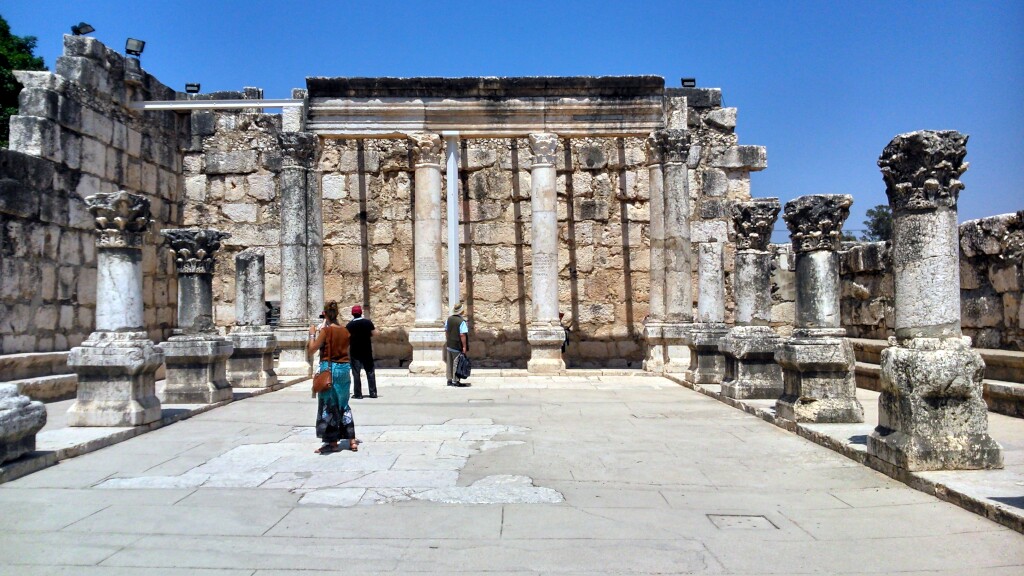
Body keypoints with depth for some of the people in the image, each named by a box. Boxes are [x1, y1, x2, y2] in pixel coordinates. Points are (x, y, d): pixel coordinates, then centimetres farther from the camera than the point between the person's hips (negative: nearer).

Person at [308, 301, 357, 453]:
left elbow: (312, 349, -9)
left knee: (329, 405, 5)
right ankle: (352, 441, 15)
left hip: (329, 368, -5)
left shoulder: (326, 330, -11)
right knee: (344, 405, 15)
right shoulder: (345, 331, 6)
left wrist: (312, 334, 6)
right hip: (344, 368, 5)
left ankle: (332, 442, 9)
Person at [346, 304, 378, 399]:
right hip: (367, 351, 1)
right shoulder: (368, 322, -4)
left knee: (356, 373, 4)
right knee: (370, 372, 9)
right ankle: (373, 392, 9)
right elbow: (374, 333, -4)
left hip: (354, 352, -1)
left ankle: (358, 394, 2)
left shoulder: (349, 325, -5)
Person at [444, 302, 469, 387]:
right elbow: (462, 335, -20)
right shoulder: (462, 321, -17)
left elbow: (446, 331, 12)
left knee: (449, 363, 13)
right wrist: (464, 347, -15)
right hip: (457, 347, -7)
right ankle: (455, 381, 5)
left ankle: (450, 380, 21)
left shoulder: (449, 319, 4)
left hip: (449, 345, 7)